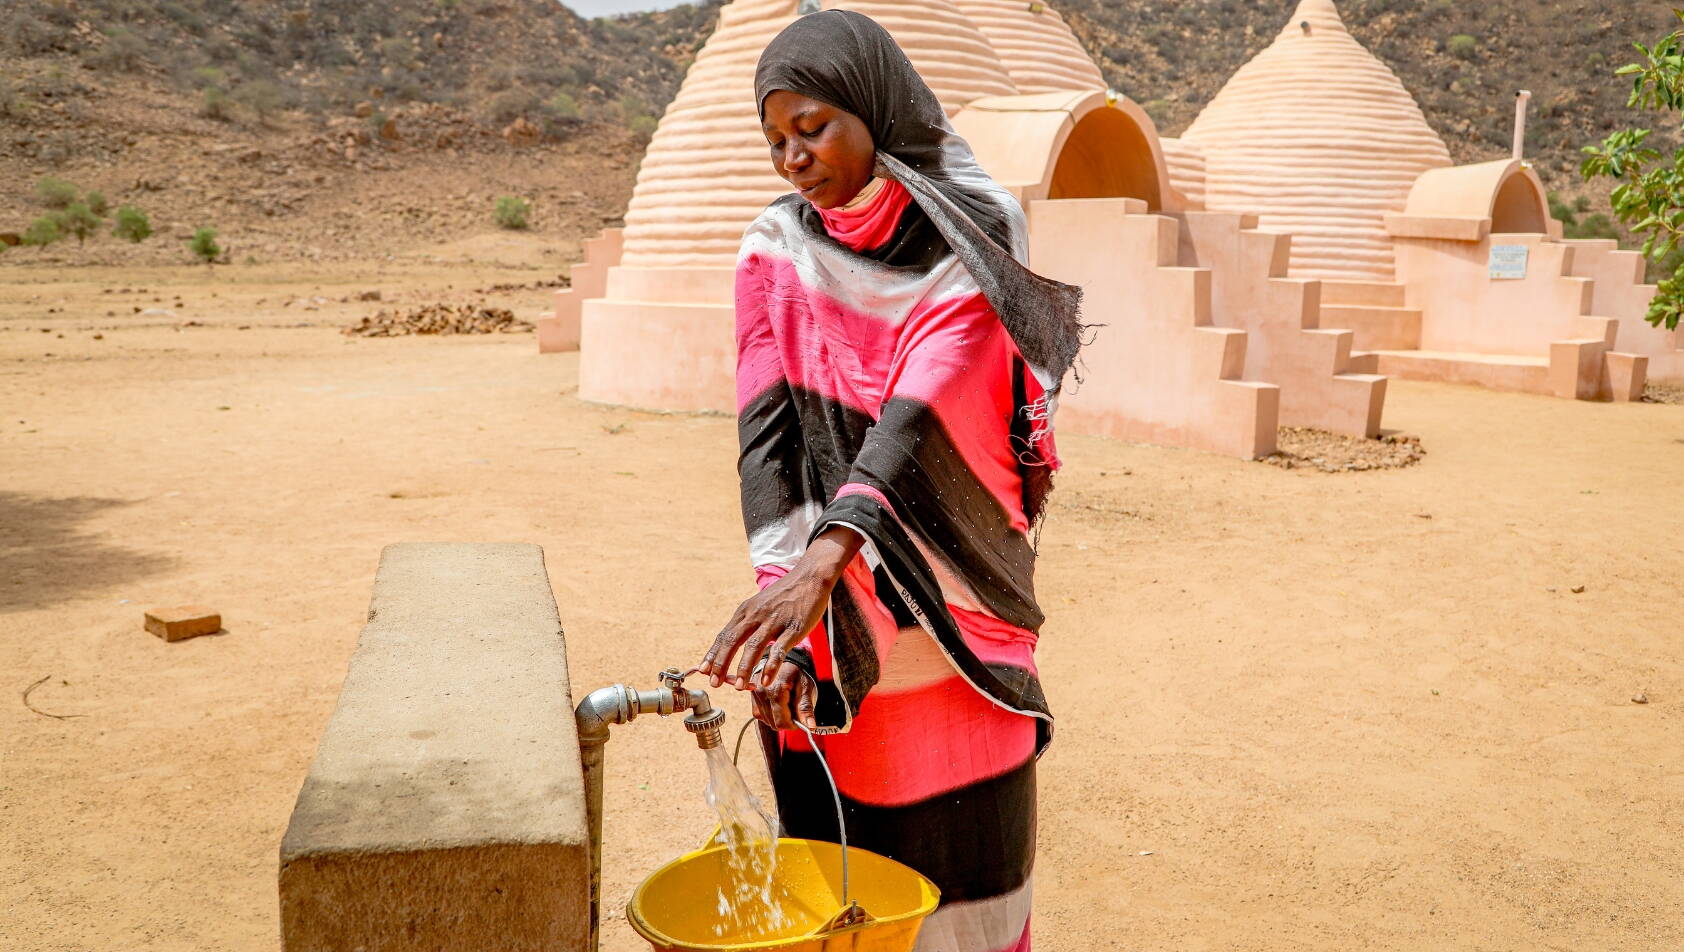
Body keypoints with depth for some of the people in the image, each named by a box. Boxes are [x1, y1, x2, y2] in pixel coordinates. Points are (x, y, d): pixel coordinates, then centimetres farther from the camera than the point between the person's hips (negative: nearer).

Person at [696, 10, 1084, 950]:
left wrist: (824, 559, -38)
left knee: (961, 856, 8)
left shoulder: (974, 236, -9)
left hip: (954, 608, -2)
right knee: (835, 846, 11)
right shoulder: (776, 250, 1)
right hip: (822, 618, 2)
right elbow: (767, 432, -10)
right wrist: (782, 582, -24)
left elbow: (921, 413, -24)